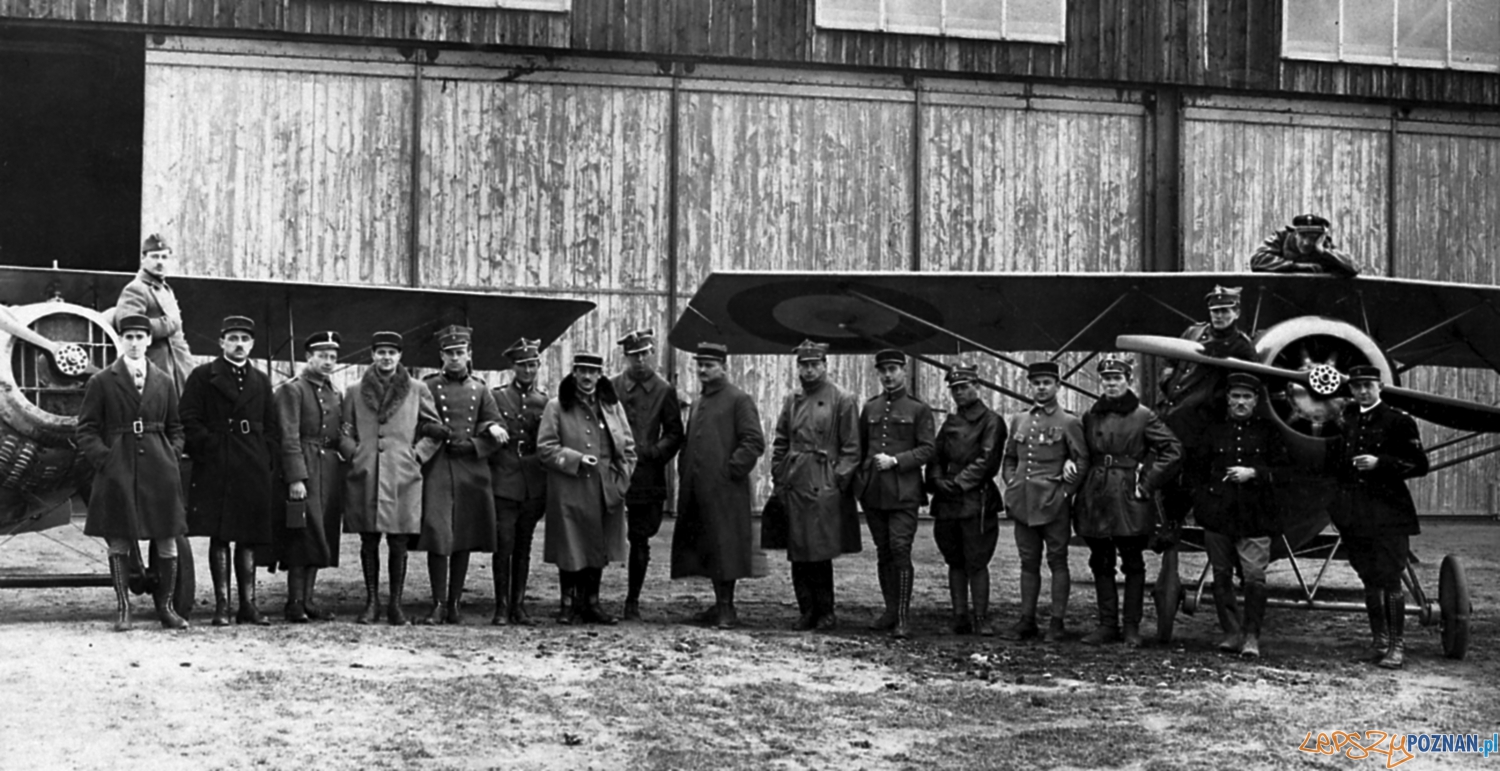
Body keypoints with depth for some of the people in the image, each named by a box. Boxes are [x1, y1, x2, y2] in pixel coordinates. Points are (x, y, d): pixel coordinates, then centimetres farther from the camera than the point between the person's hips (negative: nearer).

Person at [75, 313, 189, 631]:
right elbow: (85, 430, 3)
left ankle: (165, 607, 13)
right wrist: (104, 460, -9)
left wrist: (172, 457, 3)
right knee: (119, 544, 2)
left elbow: (175, 428, 17)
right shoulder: (101, 382, 4)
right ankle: (123, 609, 10)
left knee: (167, 544, 2)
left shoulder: (164, 381, 12)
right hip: (118, 471, -2)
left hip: (159, 472, 2)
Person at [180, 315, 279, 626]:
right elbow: (190, 420, -3)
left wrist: (266, 458, 4)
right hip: (215, 470, -4)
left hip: (254, 471, 4)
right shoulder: (203, 376, 4)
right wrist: (210, 448, -10)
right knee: (219, 538, -2)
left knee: (248, 540, 6)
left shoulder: (261, 381, 17)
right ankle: (222, 605, 0)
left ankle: (248, 604, 10)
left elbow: (272, 426, 16)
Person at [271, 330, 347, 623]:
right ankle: (295, 602, -2)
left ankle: (307, 599, 13)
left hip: (331, 472, 7)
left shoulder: (336, 394, 17)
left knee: (322, 536, 7)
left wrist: (344, 468, 10)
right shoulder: (292, 390, -6)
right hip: (305, 470, -7)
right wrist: (295, 478, -19)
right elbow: (289, 437, -12)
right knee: (304, 535, -7)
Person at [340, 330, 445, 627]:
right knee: (369, 543, 4)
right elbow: (344, 433, 16)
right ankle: (372, 602, 12)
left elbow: (437, 431, 13)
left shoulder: (417, 390, 9)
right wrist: (354, 454, 2)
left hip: (402, 478, -1)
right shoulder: (355, 392, 11)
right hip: (365, 477, 1)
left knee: (399, 543, -1)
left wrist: (417, 455, 2)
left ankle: (395, 604, 7)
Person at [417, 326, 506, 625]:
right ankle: (439, 604, -4)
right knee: (438, 537, -10)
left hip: (472, 470, 3)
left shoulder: (480, 390, 12)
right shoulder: (427, 387, 5)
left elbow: (497, 433, 8)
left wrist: (472, 446, -7)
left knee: (464, 540, 6)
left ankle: (454, 604, 14)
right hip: (437, 469, -3)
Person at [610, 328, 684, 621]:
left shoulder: (664, 391, 5)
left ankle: (633, 602, 16)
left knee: (640, 541, 5)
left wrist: (653, 452, -10)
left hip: (646, 476, 0)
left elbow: (674, 435, 6)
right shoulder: (611, 387, 6)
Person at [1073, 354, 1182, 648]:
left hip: (1129, 500, -4)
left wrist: (1148, 483, -8)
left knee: (1132, 564, 2)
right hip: (1095, 499, 4)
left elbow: (1173, 451, -6)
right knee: (1101, 564, 7)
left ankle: (1132, 627, 8)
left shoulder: (1143, 416, -3)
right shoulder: (1091, 416, 9)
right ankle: (1107, 625, 15)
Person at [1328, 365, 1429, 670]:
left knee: (1390, 581, -7)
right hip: (1356, 513, 5)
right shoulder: (1344, 420, 11)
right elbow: (1333, 462, 23)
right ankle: (1379, 641, 19)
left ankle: (1397, 645, 0)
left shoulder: (1399, 421, -5)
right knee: (1370, 581, 11)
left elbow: (1420, 465, -7)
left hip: (1388, 513, -5)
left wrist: (1380, 463, -17)